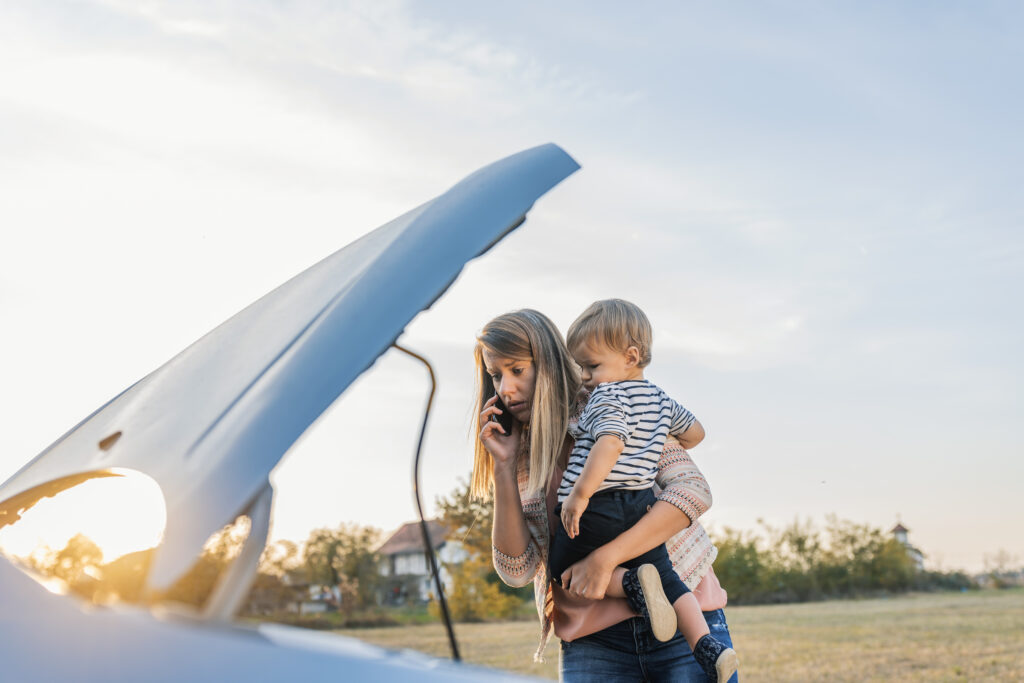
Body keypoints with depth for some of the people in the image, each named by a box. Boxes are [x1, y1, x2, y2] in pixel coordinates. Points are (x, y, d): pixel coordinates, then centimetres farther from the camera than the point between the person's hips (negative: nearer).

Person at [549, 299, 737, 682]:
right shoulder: (661, 400, 16)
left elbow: (609, 444, -26)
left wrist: (579, 494, -28)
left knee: (565, 571, 11)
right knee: (667, 580, 11)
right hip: (640, 506, 7)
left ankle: (631, 582, -10)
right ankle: (706, 646, -7)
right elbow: (695, 432, 31)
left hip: (595, 510, -7)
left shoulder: (607, 397, -9)